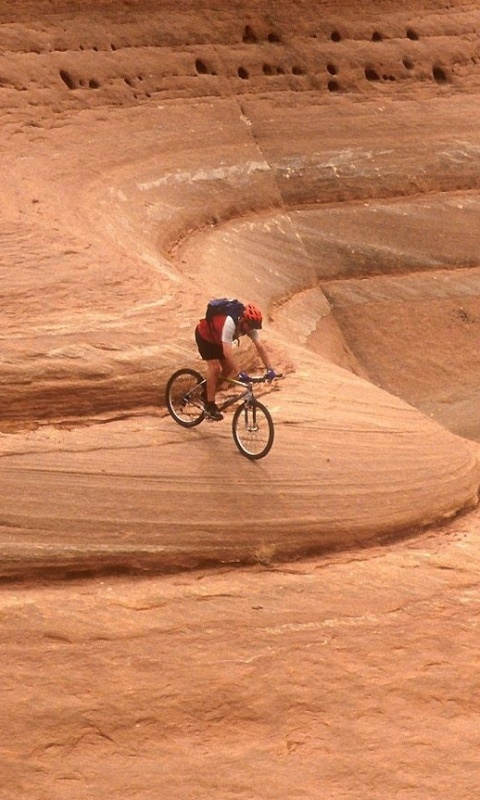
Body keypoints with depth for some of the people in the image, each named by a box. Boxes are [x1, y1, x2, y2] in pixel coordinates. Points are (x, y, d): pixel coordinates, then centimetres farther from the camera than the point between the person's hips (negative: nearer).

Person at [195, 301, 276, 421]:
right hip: (205, 335, -7)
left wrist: (270, 369, -31)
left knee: (228, 369, 1)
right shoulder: (229, 323, -42)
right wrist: (239, 373, -47)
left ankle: (207, 392, 20)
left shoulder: (250, 326, -21)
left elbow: (260, 346, -22)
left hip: (217, 339, 7)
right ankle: (210, 406, -11)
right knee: (215, 367, -18)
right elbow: (227, 352, -46)